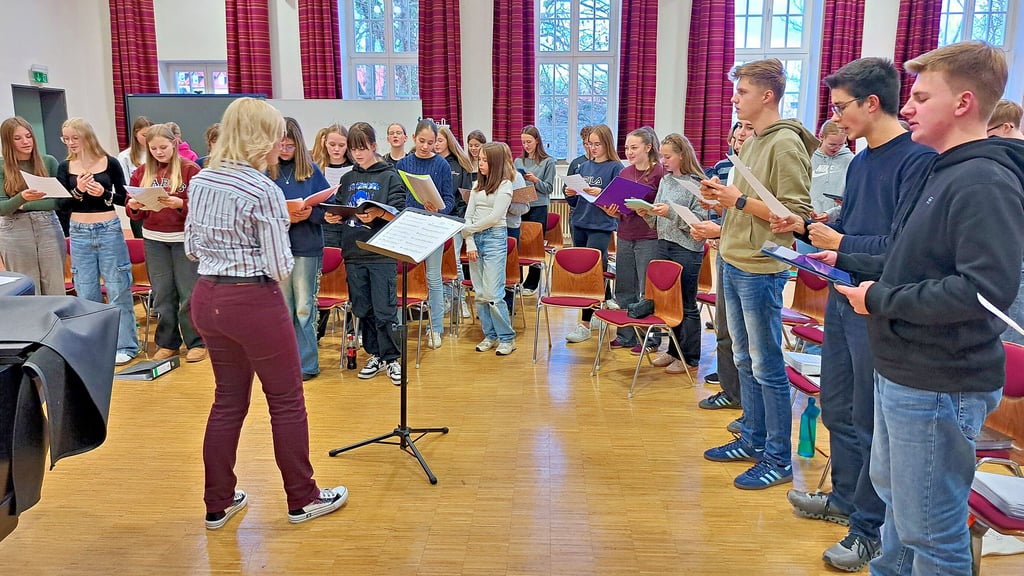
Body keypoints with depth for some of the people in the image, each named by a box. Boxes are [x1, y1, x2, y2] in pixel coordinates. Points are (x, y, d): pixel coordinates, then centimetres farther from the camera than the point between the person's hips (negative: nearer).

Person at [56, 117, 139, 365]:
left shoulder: (110, 163, -3)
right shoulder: (65, 167, 4)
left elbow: (123, 198, 1)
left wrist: (103, 193, -17)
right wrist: (78, 191, -17)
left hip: (109, 230, -3)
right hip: (79, 233, 3)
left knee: (117, 289, 2)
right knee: (86, 292, 8)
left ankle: (125, 345, 10)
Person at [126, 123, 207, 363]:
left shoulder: (190, 169, -5)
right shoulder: (142, 172, 8)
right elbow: (135, 213, 10)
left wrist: (180, 204, -27)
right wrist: (133, 206, -12)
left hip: (184, 238, -4)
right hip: (154, 240, 4)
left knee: (189, 293, 1)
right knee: (162, 293, 10)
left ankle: (196, 342, 12)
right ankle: (167, 342, 21)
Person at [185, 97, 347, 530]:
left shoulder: (200, 181, 4)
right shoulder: (264, 191, -17)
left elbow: (192, 248, 12)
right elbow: (280, 267, -16)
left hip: (207, 299, 7)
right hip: (255, 303, -7)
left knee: (228, 399, 18)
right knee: (286, 401, 8)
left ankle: (218, 503, 28)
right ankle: (302, 499, 21)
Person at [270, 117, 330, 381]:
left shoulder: (311, 170, 1)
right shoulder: (266, 172, 2)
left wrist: (310, 214, -18)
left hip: (307, 247, -1)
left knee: (304, 307, 3)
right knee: (283, 307, 11)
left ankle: (307, 363, 12)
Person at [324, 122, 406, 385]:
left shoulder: (390, 176, -1)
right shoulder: (348, 179, 14)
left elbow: (398, 213, -9)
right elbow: (340, 212, 16)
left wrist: (378, 214, -27)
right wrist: (333, 217, -6)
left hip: (382, 254, -5)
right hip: (354, 254, 5)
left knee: (384, 311, -4)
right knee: (362, 309, 11)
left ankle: (391, 358, 10)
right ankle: (375, 355, 24)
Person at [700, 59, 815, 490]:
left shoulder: (786, 143, -14)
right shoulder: (752, 142, 14)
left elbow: (796, 213, -19)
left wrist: (741, 200, -19)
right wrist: (724, 196, 4)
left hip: (761, 271, -9)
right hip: (733, 264, 9)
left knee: (767, 366, 0)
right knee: (745, 360, 17)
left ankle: (778, 459, 12)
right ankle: (752, 439, 30)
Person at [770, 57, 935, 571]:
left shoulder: (918, 159, -16)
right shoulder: (860, 162, 12)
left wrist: (841, 244, -14)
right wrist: (806, 227, 2)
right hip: (843, 298, 9)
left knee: (870, 422, 3)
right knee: (837, 408, 19)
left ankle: (869, 527, 19)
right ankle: (845, 497, 37)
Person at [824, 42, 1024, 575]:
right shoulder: (938, 173, 12)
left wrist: (881, 300, -22)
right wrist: (845, 261, 11)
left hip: (938, 387, -10)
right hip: (900, 372, 10)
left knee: (930, 532, 4)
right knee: (892, 492, 26)